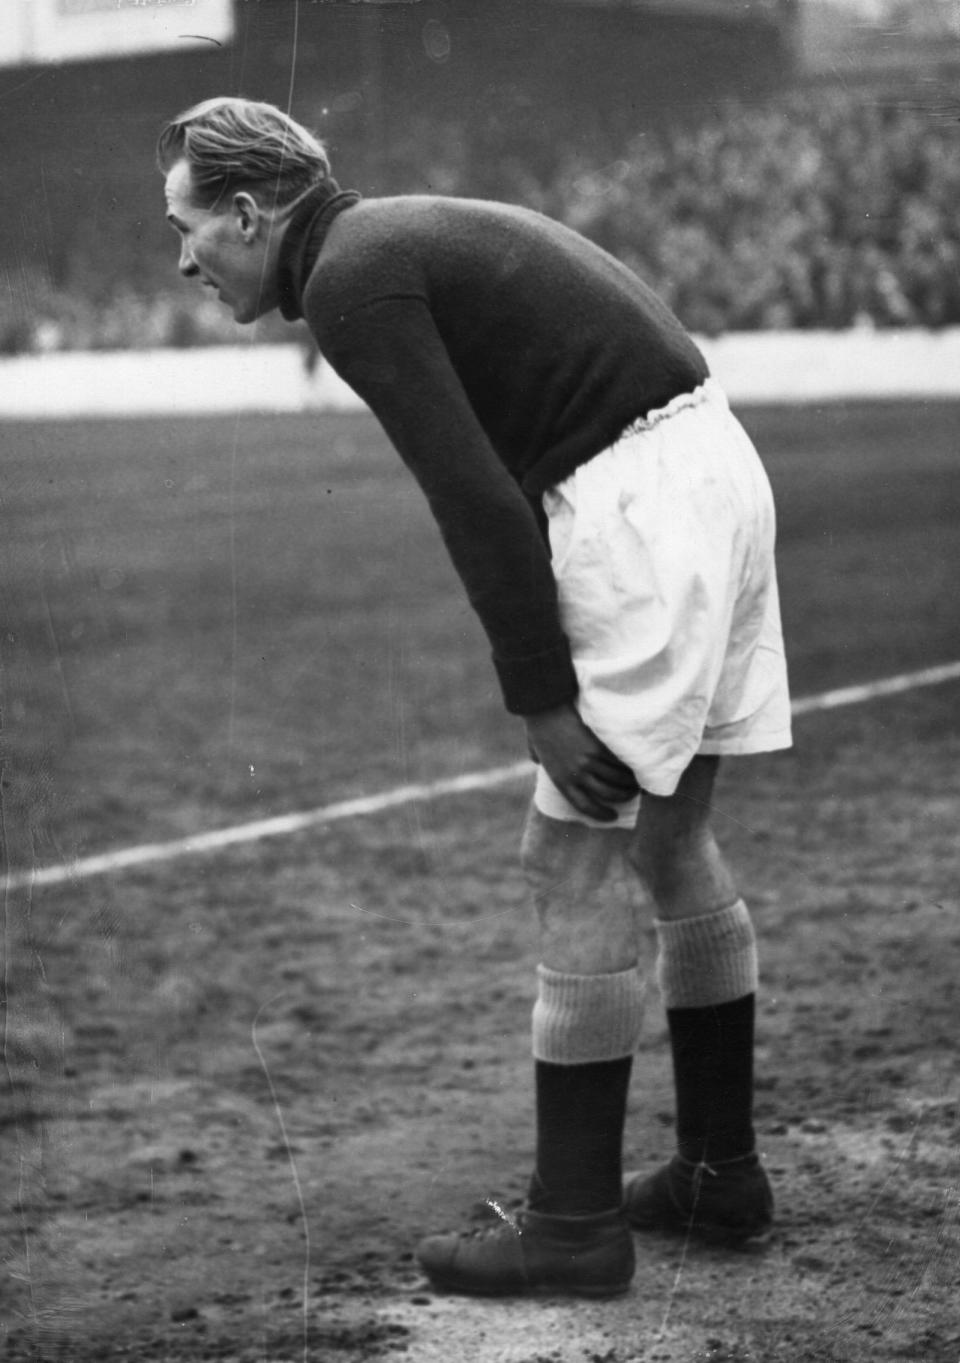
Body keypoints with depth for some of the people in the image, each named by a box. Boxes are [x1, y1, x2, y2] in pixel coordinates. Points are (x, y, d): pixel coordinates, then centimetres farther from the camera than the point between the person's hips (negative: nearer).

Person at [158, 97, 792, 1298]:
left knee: (575, 863, -3)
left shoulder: (350, 280, -11)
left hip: (639, 508, -10)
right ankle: (718, 1174, 27)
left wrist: (542, 701, -15)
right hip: (713, 466, 10)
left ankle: (573, 1224, 4)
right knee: (668, 842, 17)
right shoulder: (411, 240, 19)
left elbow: (477, 502, -18)